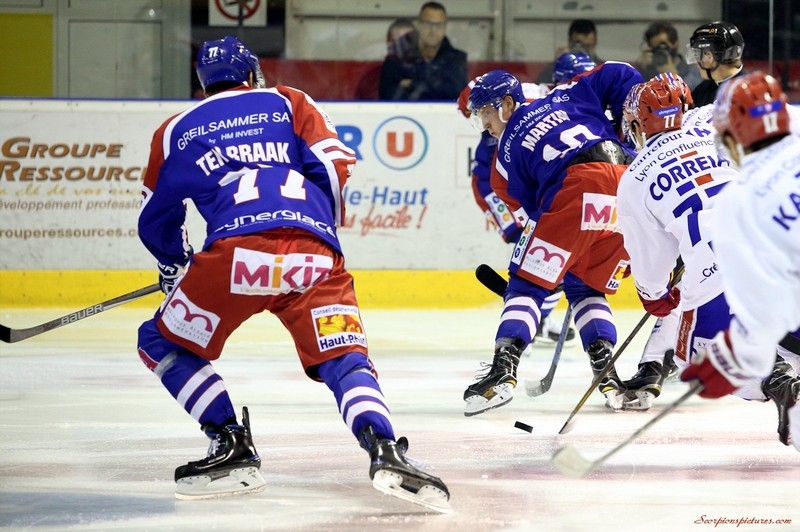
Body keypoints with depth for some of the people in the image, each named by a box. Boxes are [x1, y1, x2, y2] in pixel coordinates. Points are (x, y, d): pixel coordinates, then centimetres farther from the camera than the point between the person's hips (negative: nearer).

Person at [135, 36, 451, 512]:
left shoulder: (177, 132, 27)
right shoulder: (288, 103, 26)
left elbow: (156, 219, 34)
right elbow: (336, 167, 13)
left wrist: (174, 265, 54)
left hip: (236, 253, -1)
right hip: (315, 255, 1)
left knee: (164, 344, 18)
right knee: (345, 360, 5)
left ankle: (233, 450, 8)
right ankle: (385, 452, -22)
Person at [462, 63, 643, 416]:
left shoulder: (508, 150, 17)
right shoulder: (565, 96, 26)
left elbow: (534, 207, 16)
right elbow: (619, 77, 17)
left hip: (576, 192, -5)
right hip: (630, 185, 5)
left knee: (529, 283, 5)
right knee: (585, 288, 21)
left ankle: (503, 368, -11)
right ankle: (606, 371, 5)